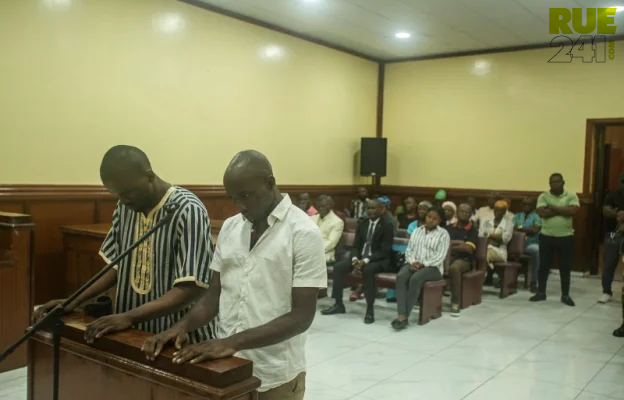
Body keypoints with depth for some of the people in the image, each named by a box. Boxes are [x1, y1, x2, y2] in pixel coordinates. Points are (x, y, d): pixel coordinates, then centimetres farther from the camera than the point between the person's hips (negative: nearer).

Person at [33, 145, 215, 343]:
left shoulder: (188, 211, -17)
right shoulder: (124, 208, 7)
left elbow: (191, 288, -21)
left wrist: (129, 317, -27)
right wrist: (73, 302, 3)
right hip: (132, 335, 5)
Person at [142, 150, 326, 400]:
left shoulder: (304, 233, -13)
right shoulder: (230, 228, 5)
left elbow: (301, 316, -17)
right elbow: (214, 296, 8)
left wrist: (234, 342, -25)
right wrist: (183, 325, -11)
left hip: (275, 376, -5)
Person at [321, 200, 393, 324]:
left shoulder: (387, 226, -8)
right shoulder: (362, 224, 10)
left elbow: (385, 251, -14)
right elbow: (356, 245, 9)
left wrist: (365, 261, -24)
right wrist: (355, 259, -14)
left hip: (378, 260, -6)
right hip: (360, 257, 6)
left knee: (367, 270, -38)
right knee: (338, 266, -16)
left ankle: (370, 310, -27)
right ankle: (339, 305, -5)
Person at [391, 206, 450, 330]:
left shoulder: (443, 234, 4)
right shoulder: (417, 231, 18)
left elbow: (440, 256, -7)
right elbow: (409, 249, 13)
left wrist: (423, 264, -17)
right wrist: (412, 261, -9)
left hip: (432, 267, -4)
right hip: (413, 264, 4)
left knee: (415, 278, -36)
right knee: (400, 276, -30)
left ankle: (406, 316, -30)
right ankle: (401, 315, -38)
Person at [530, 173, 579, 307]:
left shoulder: (571, 196, 0)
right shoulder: (543, 196, 0)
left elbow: (573, 211, -18)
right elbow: (542, 213, -15)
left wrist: (553, 208, -14)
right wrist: (562, 210, -13)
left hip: (566, 237, 0)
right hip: (546, 236, 0)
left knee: (565, 267, 7)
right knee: (544, 266, 7)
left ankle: (565, 295, 17)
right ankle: (541, 292, 18)